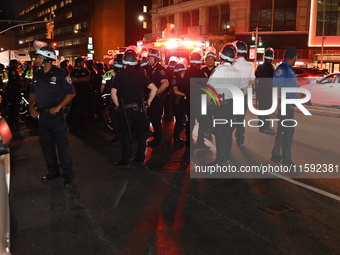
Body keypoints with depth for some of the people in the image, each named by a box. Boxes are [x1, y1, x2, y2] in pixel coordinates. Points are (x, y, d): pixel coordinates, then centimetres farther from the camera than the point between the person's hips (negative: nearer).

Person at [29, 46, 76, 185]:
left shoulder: (59, 74, -12)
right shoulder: (37, 74, 7)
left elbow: (71, 92, -11)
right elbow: (33, 92, 19)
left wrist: (58, 107, -17)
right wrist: (31, 106, 3)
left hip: (57, 115, -7)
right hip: (42, 115, 7)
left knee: (62, 144, -2)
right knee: (46, 145, 14)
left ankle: (68, 174, 10)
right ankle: (53, 171, 29)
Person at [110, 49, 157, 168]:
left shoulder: (120, 75, -4)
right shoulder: (140, 74, 1)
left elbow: (113, 93, -9)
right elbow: (154, 88, -3)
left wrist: (118, 105, 3)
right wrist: (148, 102, 7)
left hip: (126, 109, -2)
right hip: (139, 108, 2)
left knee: (126, 135, 6)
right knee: (141, 133, 13)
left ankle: (125, 161, 9)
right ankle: (140, 159, 20)